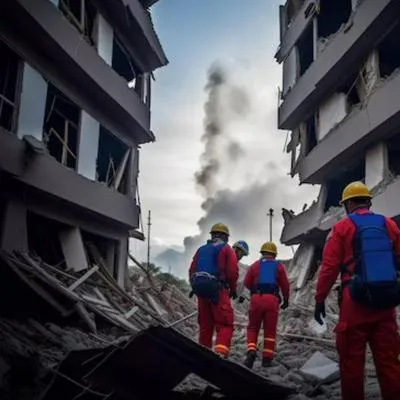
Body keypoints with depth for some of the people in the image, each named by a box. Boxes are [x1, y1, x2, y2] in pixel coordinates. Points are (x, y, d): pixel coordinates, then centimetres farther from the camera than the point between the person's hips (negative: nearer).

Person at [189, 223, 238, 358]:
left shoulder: (201, 249, 17)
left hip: (201, 291, 5)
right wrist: (233, 289, 8)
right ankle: (220, 353, -22)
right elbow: (233, 272, -5)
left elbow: (192, 271, 11)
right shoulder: (226, 249, 3)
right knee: (225, 324, -5)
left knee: (205, 325, 14)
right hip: (218, 290, -5)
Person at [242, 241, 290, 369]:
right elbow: (285, 285, 5)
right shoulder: (279, 266, 11)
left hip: (256, 298, 0)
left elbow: (247, 283, 7)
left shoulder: (255, 265, 12)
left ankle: (251, 351, -9)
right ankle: (267, 358, 9)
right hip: (272, 300, 0)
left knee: (253, 328, 12)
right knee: (270, 330, 10)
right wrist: (286, 300, 19)